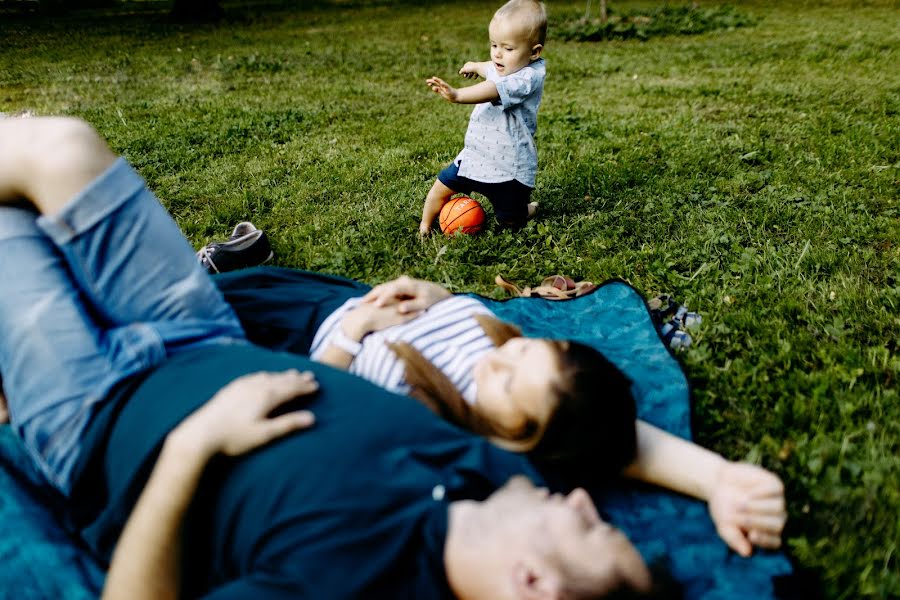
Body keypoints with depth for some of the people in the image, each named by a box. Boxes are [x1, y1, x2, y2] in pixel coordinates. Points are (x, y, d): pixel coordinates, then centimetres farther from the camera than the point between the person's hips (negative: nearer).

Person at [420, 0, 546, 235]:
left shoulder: (528, 78, -24)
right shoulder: (506, 67, 2)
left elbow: (493, 91, -43)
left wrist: (457, 95, -58)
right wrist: (476, 66, 52)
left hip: (509, 168, -7)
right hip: (475, 156, 7)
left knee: (509, 221, 4)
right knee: (441, 188, 6)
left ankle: (529, 207, 38)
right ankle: (425, 226, 30)